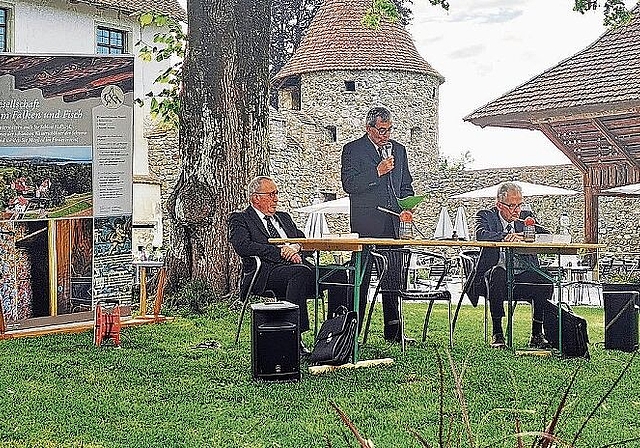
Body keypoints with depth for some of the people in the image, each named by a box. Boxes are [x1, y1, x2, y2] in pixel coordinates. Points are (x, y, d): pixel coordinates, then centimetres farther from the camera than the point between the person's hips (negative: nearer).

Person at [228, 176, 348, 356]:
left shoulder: (284, 217, 31)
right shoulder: (240, 219, 10)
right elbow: (243, 246, -10)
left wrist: (296, 247, -3)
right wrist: (280, 251, -13)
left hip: (299, 265, 6)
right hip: (268, 272, -6)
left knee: (338, 274, -20)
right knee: (301, 272, -38)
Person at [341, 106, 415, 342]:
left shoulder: (398, 149, 17)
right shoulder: (353, 149, 0)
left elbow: (406, 185, 23)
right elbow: (348, 184, -11)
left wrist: (407, 206, 4)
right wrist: (378, 171, -17)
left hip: (392, 222, 5)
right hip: (365, 223, -5)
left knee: (393, 277, 6)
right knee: (361, 277, -3)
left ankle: (393, 331, 13)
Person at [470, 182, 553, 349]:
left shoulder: (526, 216, 16)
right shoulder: (486, 216, 5)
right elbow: (480, 234, -16)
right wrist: (505, 236, -29)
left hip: (524, 275, 3)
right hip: (496, 272, -3)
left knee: (546, 283, -27)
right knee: (498, 273, -37)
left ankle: (537, 334, -12)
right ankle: (497, 334, -27)